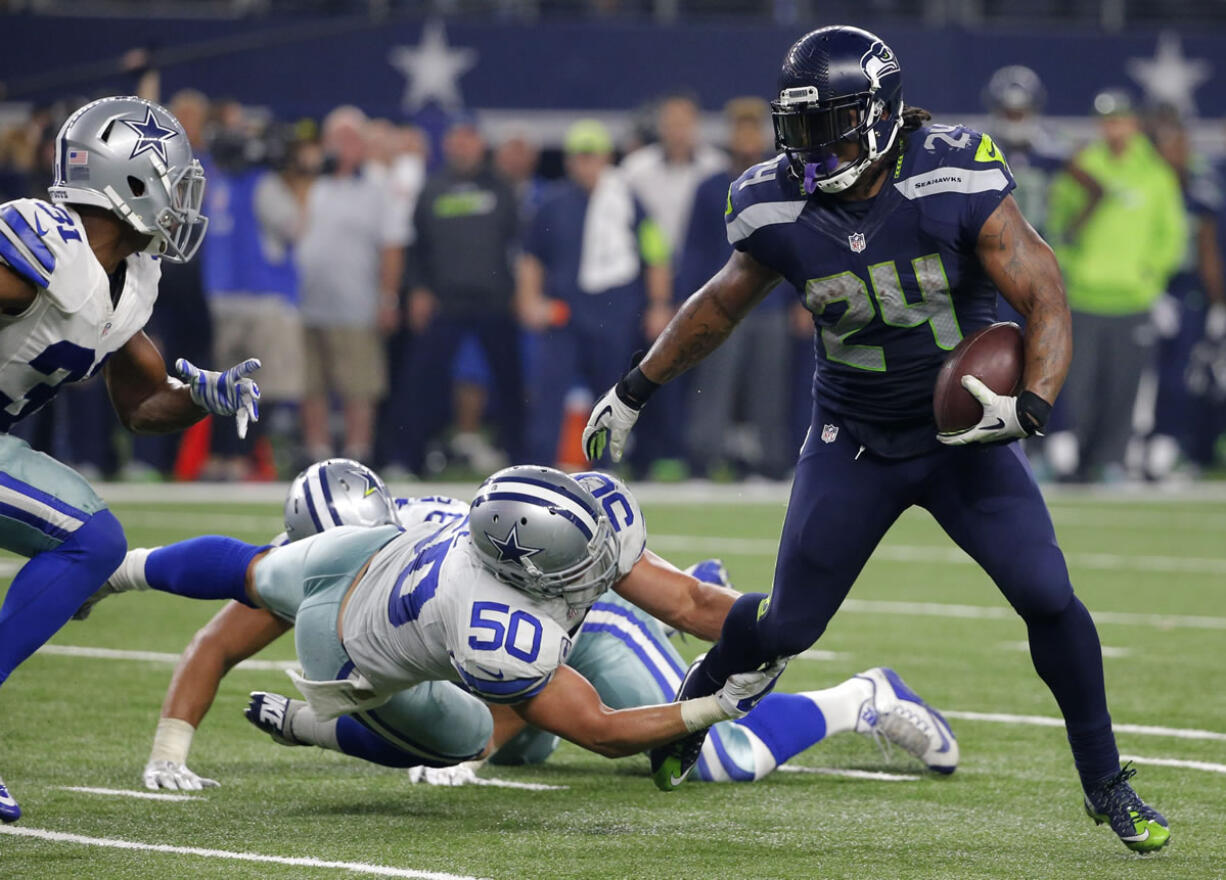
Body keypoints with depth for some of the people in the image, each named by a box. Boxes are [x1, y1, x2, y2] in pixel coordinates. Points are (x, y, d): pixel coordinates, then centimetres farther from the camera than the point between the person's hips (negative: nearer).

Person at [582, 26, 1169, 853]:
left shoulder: (955, 181, -21)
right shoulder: (780, 209, -11)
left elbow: (1044, 300, -19)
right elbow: (722, 303, 9)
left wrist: (1030, 405, -36)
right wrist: (634, 390, 14)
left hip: (966, 434, -2)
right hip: (855, 443, 2)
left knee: (1047, 596, -16)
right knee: (789, 623, 1)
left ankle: (1106, 784, 3)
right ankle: (698, 698, 35)